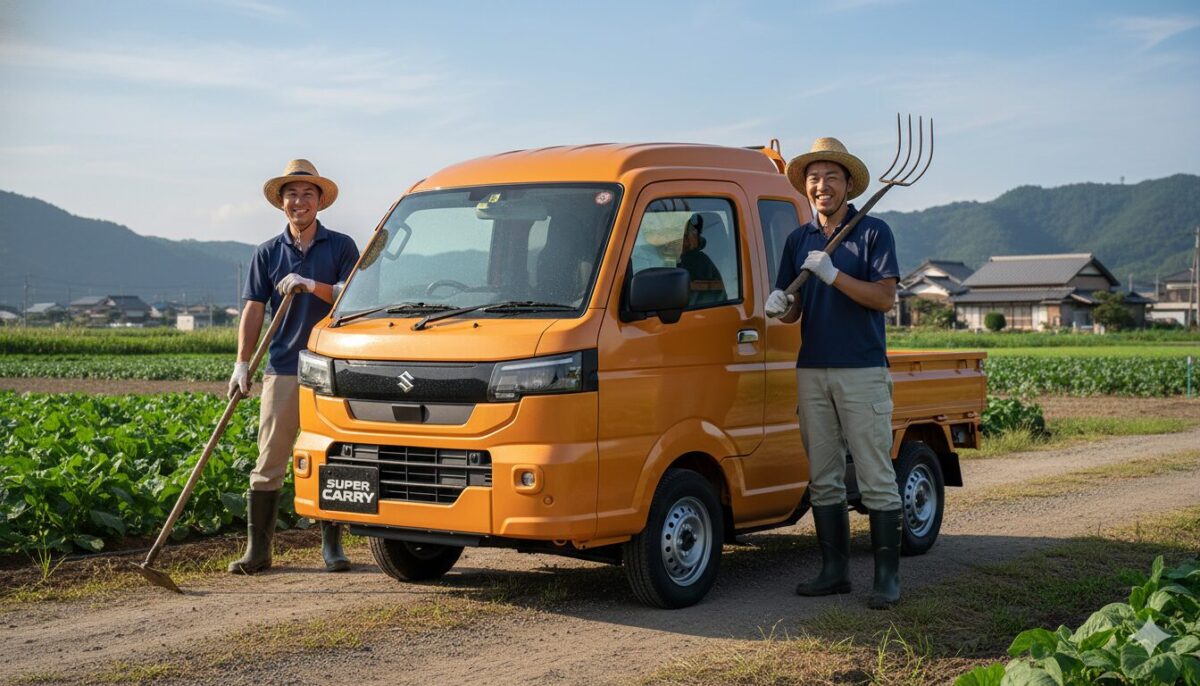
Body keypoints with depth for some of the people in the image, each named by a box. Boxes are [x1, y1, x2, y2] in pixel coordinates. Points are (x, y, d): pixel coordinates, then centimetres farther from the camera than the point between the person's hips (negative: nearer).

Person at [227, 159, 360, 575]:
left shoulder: (340, 247, 5)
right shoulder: (268, 253, 10)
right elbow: (253, 310, 5)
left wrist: (312, 286, -17)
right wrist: (242, 362, -4)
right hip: (283, 369, 1)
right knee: (269, 463, 0)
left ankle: (332, 546, 14)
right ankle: (257, 548, 5)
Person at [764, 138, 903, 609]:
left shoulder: (874, 233, 0)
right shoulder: (798, 240, 14)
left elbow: (885, 297, -10)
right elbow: (791, 307, 16)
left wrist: (833, 275, -19)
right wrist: (778, 304, -7)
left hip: (862, 371, -5)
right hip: (811, 371, 5)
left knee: (875, 477, -4)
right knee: (823, 477, 7)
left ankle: (887, 575, 0)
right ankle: (835, 570, 15)